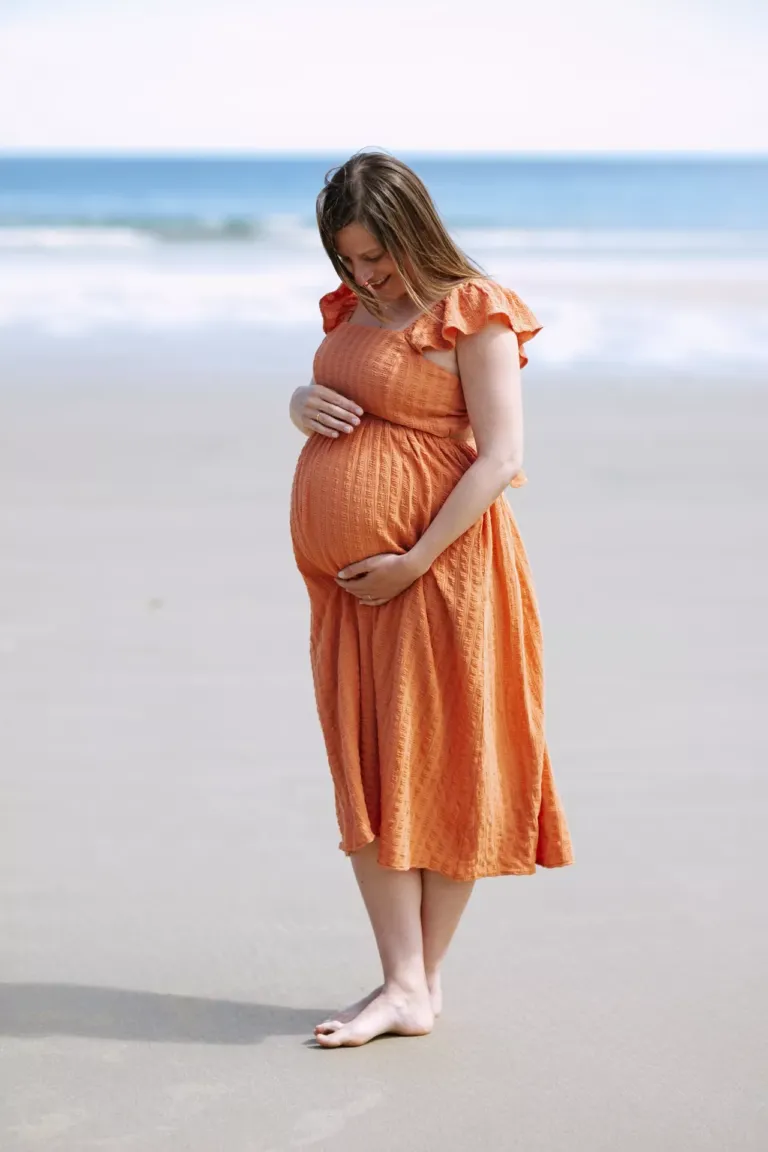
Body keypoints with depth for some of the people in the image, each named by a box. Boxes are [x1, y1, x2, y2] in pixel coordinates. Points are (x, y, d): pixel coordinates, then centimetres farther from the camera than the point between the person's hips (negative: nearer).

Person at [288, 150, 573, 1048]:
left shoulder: (470, 314, -8)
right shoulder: (353, 310, 14)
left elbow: (502, 458, -14)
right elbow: (317, 396, 27)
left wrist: (414, 561, -18)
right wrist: (303, 402, 1)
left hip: (435, 572, -7)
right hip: (345, 582, 8)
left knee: (437, 773, 0)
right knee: (364, 780, 4)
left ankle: (424, 978, 9)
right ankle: (402, 987, 9)